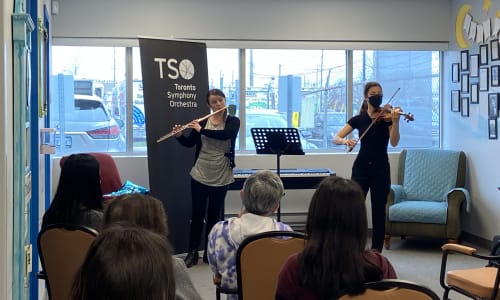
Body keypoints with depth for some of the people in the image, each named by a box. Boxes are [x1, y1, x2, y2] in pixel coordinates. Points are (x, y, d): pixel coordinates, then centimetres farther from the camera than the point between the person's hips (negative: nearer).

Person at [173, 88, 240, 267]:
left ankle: (210, 252, 18)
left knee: (214, 215, 7)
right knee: (197, 214, 3)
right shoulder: (202, 122, 4)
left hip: (221, 177, -1)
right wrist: (179, 135, -11)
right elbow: (189, 143, 8)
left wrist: (201, 130, -24)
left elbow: (226, 134, -23)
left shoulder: (233, 121, -2)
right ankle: (192, 253, 11)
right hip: (200, 174, 1)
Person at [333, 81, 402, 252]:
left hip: (381, 169, -1)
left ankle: (376, 251, 11)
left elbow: (394, 143, -14)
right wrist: (346, 141, -22)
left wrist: (395, 121, -28)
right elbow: (336, 138, 0)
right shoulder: (358, 119, 4)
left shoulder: (387, 116, 0)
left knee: (379, 211, 2)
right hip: (361, 167, 1)